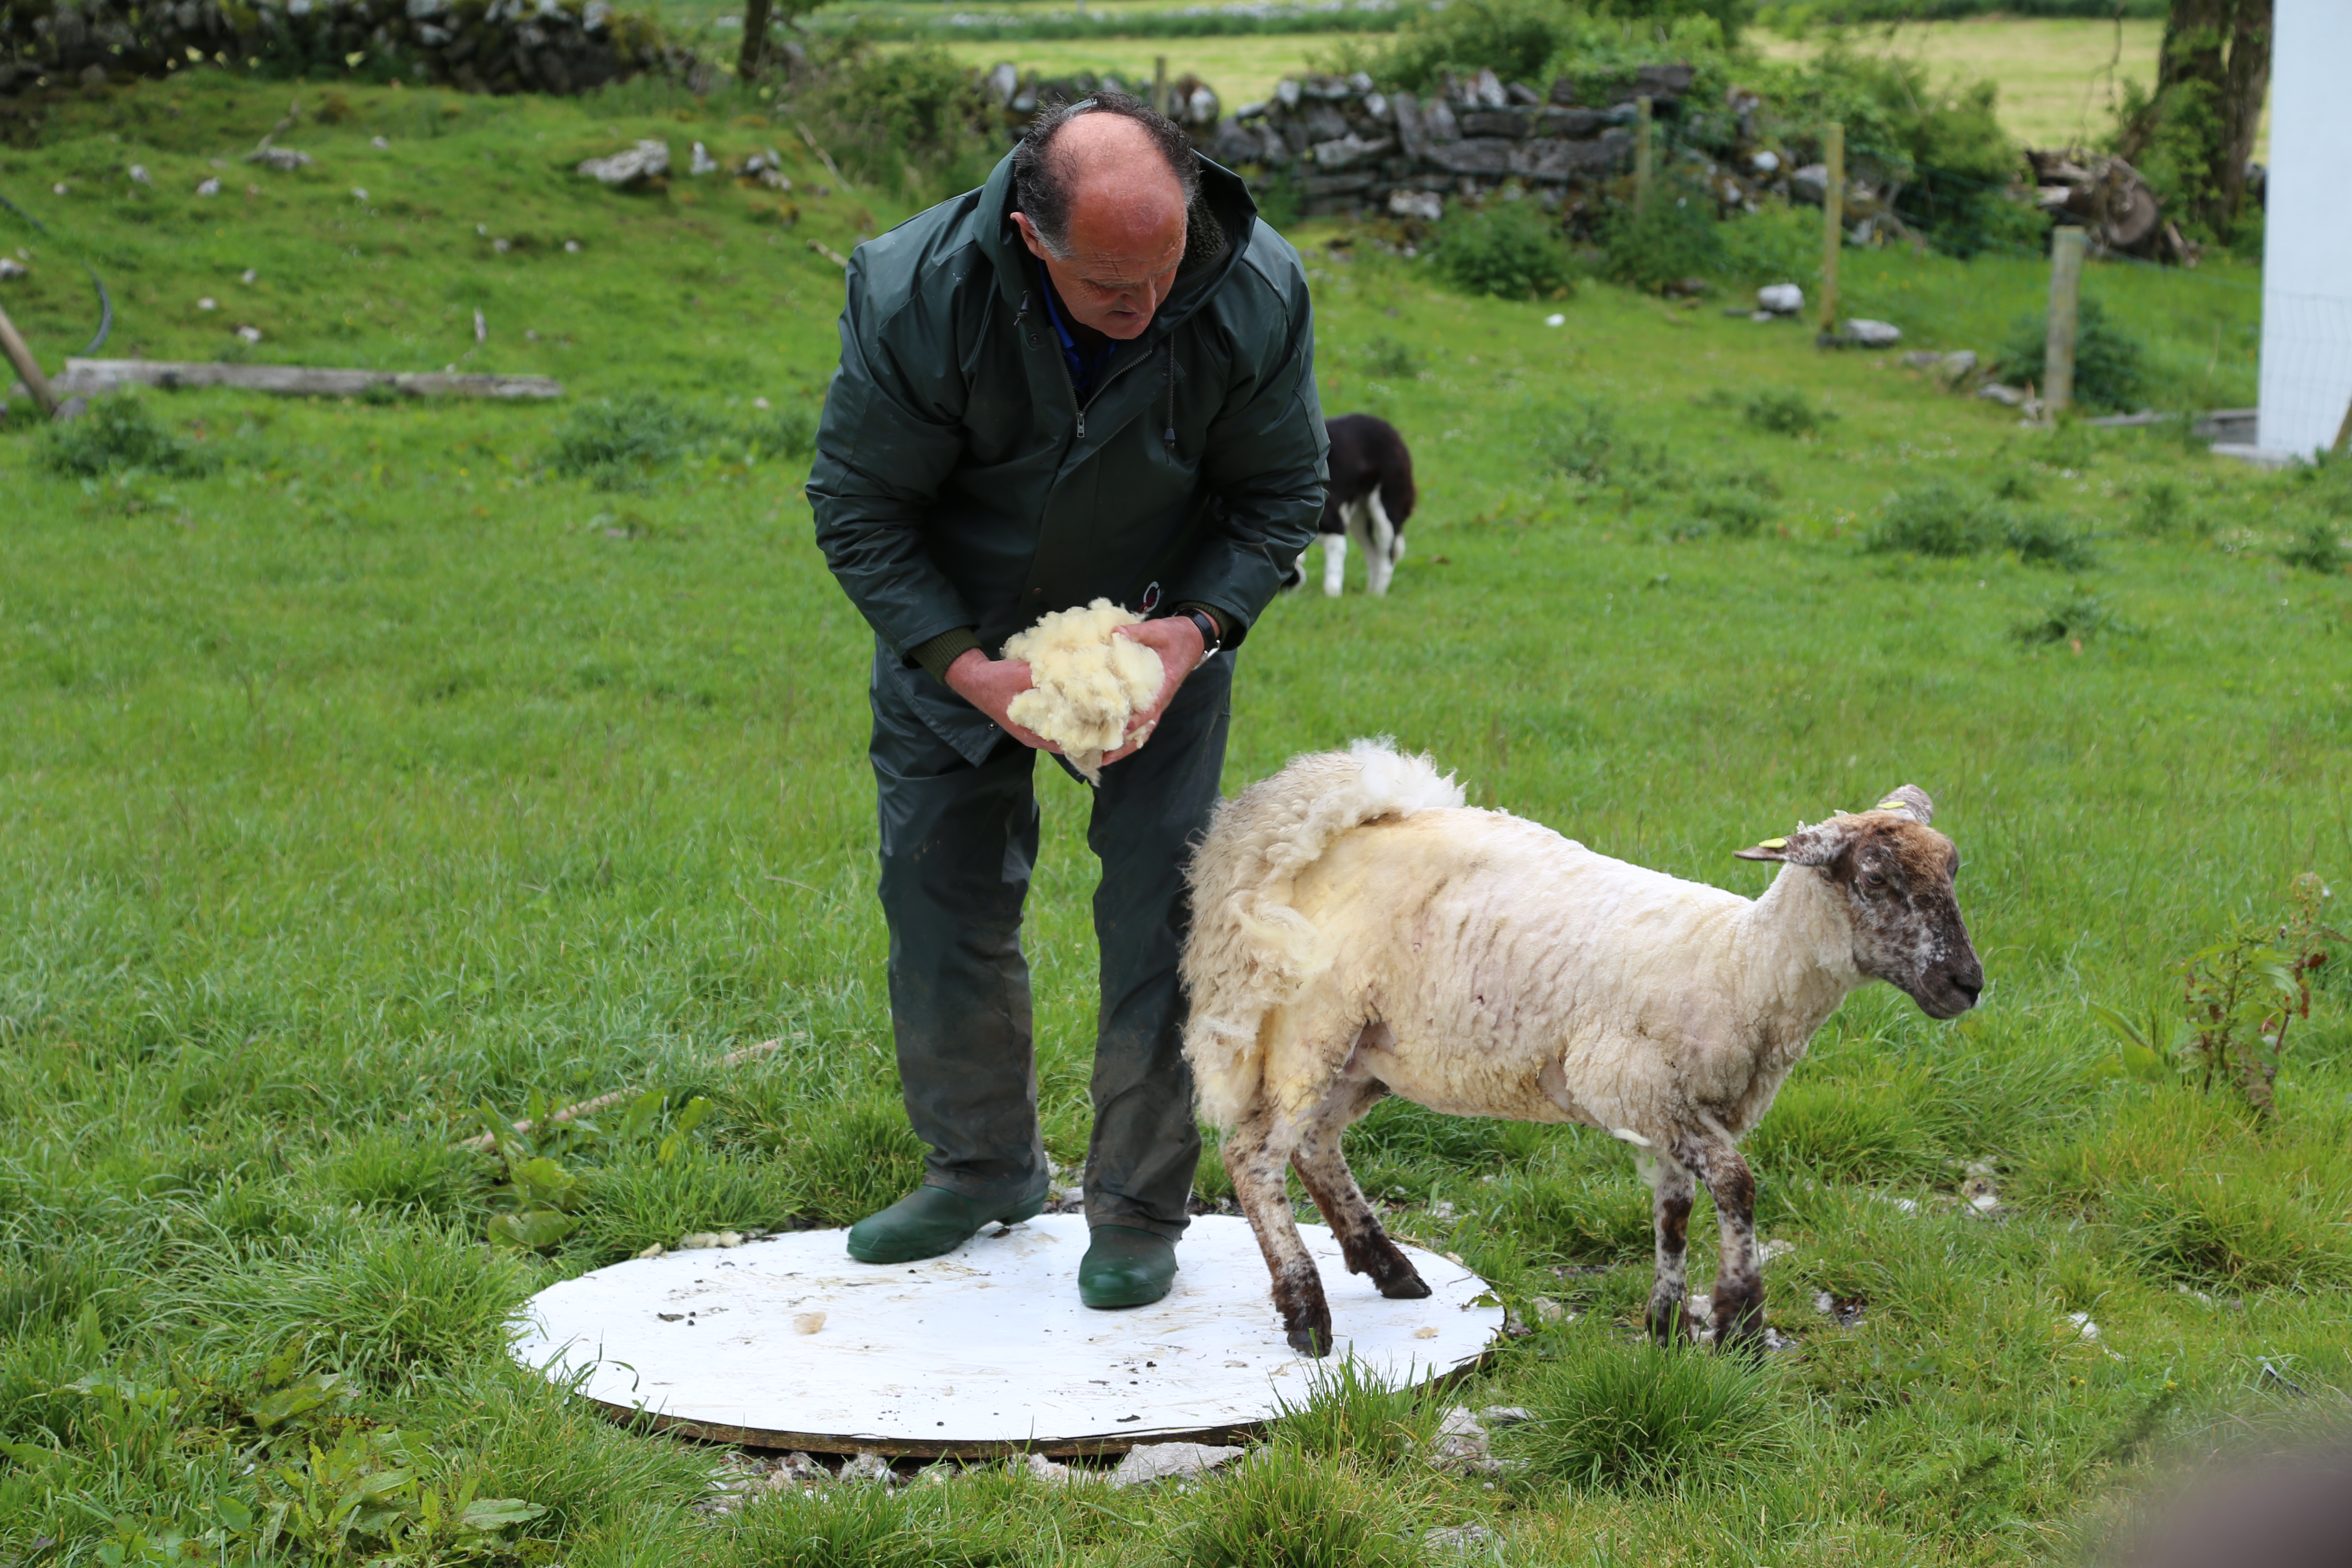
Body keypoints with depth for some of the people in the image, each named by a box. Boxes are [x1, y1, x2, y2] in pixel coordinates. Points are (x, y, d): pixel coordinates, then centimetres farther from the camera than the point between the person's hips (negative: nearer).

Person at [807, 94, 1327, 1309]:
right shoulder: (914, 296, -31)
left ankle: (1139, 1209, 9)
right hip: (952, 633, 0)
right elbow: (857, 510, -18)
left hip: (1163, 630, 0)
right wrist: (967, 669, -28)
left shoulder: (1256, 295, -26)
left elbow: (1279, 491, -9)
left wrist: (1198, 626, -26)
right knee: (941, 894, 6)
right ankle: (982, 1167, 28)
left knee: (1159, 909, -6)